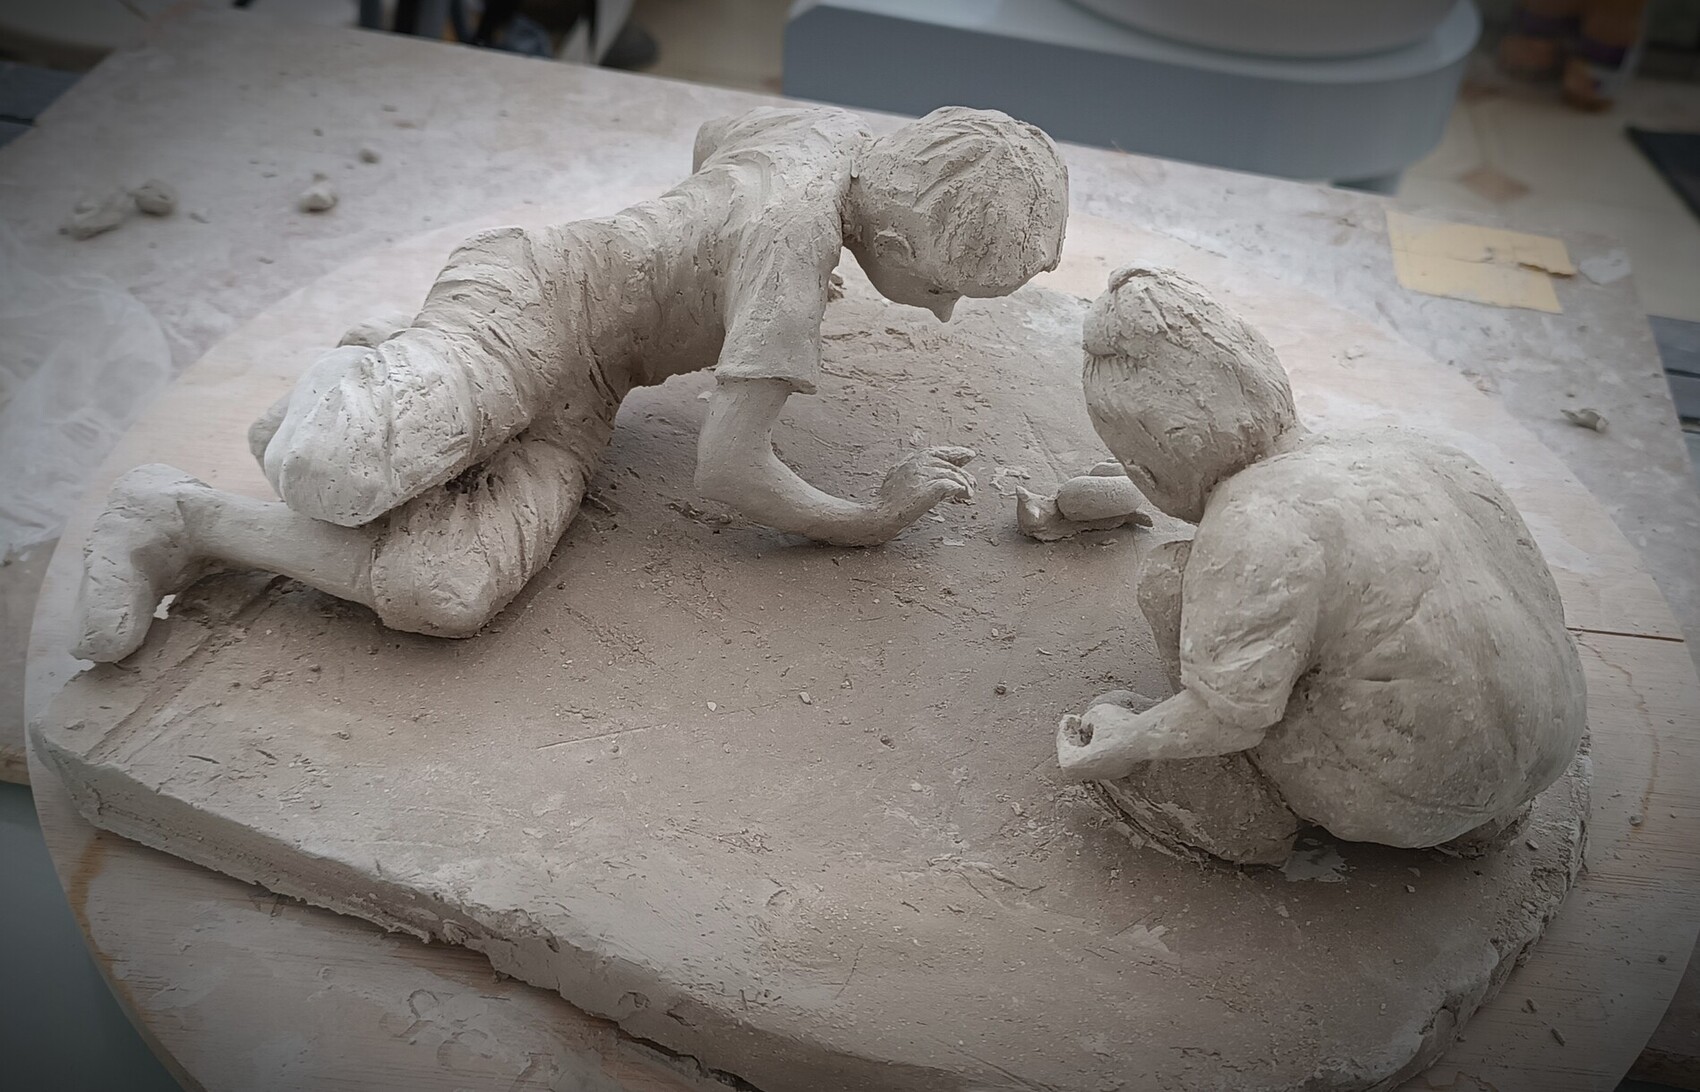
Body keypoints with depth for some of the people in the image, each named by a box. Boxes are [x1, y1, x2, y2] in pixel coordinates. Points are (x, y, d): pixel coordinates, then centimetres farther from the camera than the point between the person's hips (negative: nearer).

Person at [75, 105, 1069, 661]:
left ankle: (367, 380, 6)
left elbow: (712, 137, 23)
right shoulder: (796, 242, -26)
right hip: (531, 293, -8)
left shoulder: (836, 128, 0)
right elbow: (729, 469, -24)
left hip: (580, 395, 8)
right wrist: (875, 521, -13)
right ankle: (184, 515, -3)